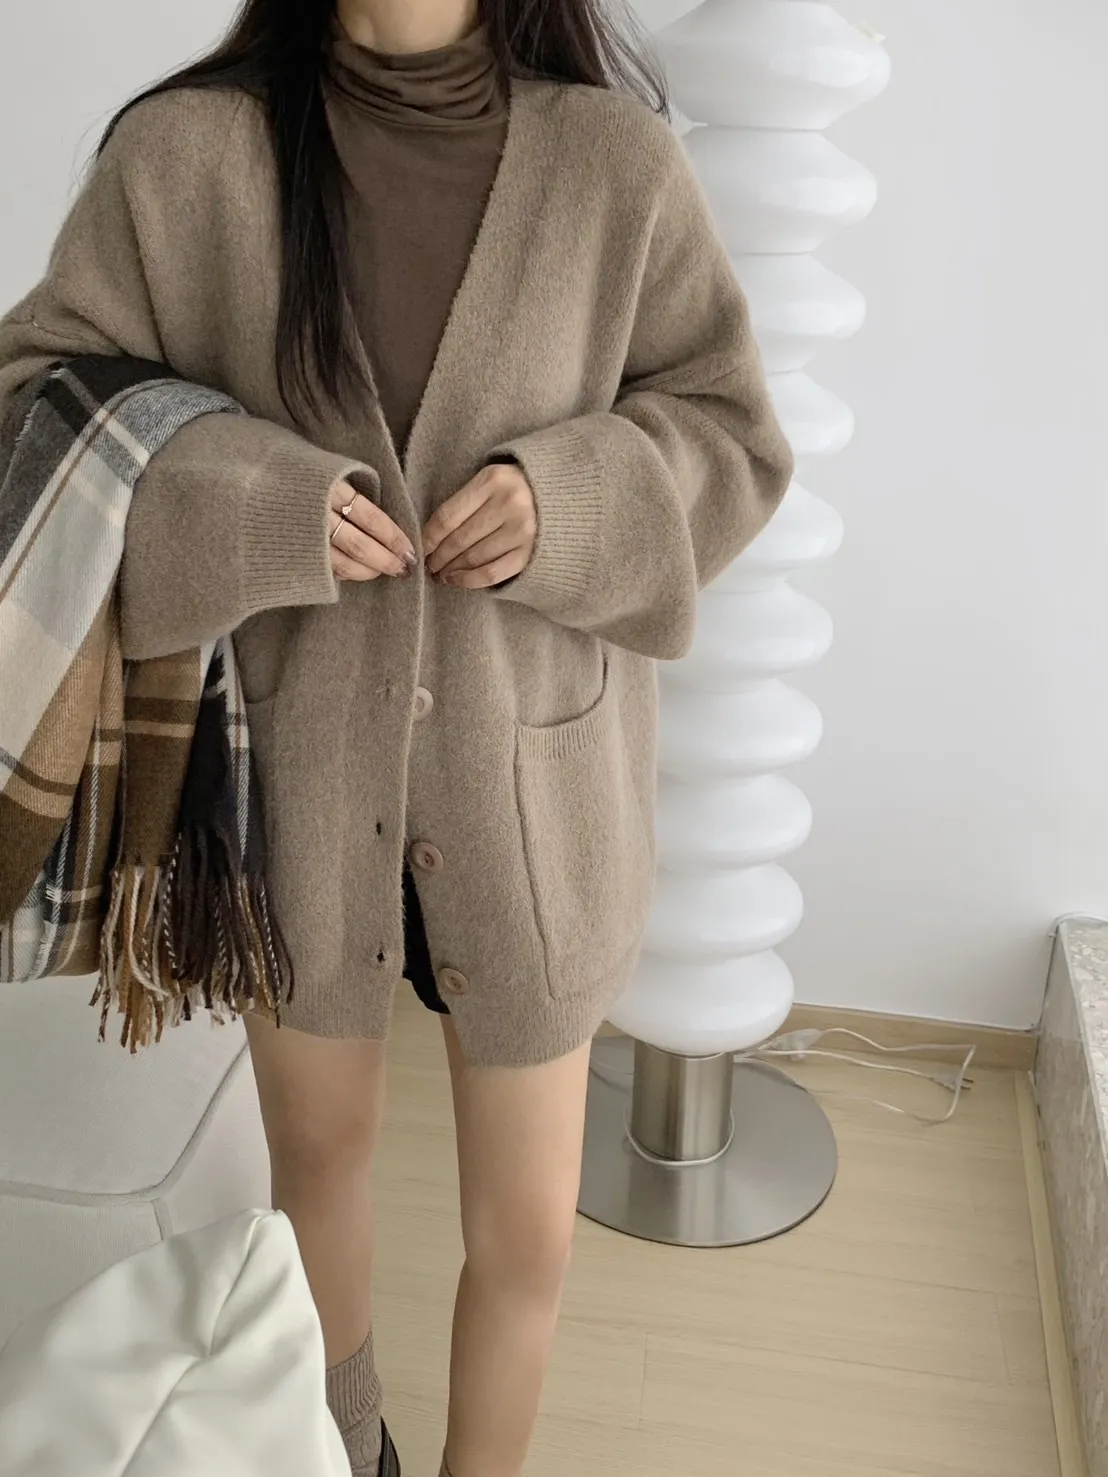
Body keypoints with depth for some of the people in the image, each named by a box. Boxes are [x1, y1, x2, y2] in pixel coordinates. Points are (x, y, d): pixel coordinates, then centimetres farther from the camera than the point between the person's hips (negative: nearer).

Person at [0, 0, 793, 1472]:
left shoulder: (614, 159, -8)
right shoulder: (185, 153, -7)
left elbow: (729, 432, 0)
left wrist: (567, 497, -20)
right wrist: (249, 503, -20)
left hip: (525, 783, -1)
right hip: (297, 774, 1)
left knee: (528, 1229, 12)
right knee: (317, 1151, 24)